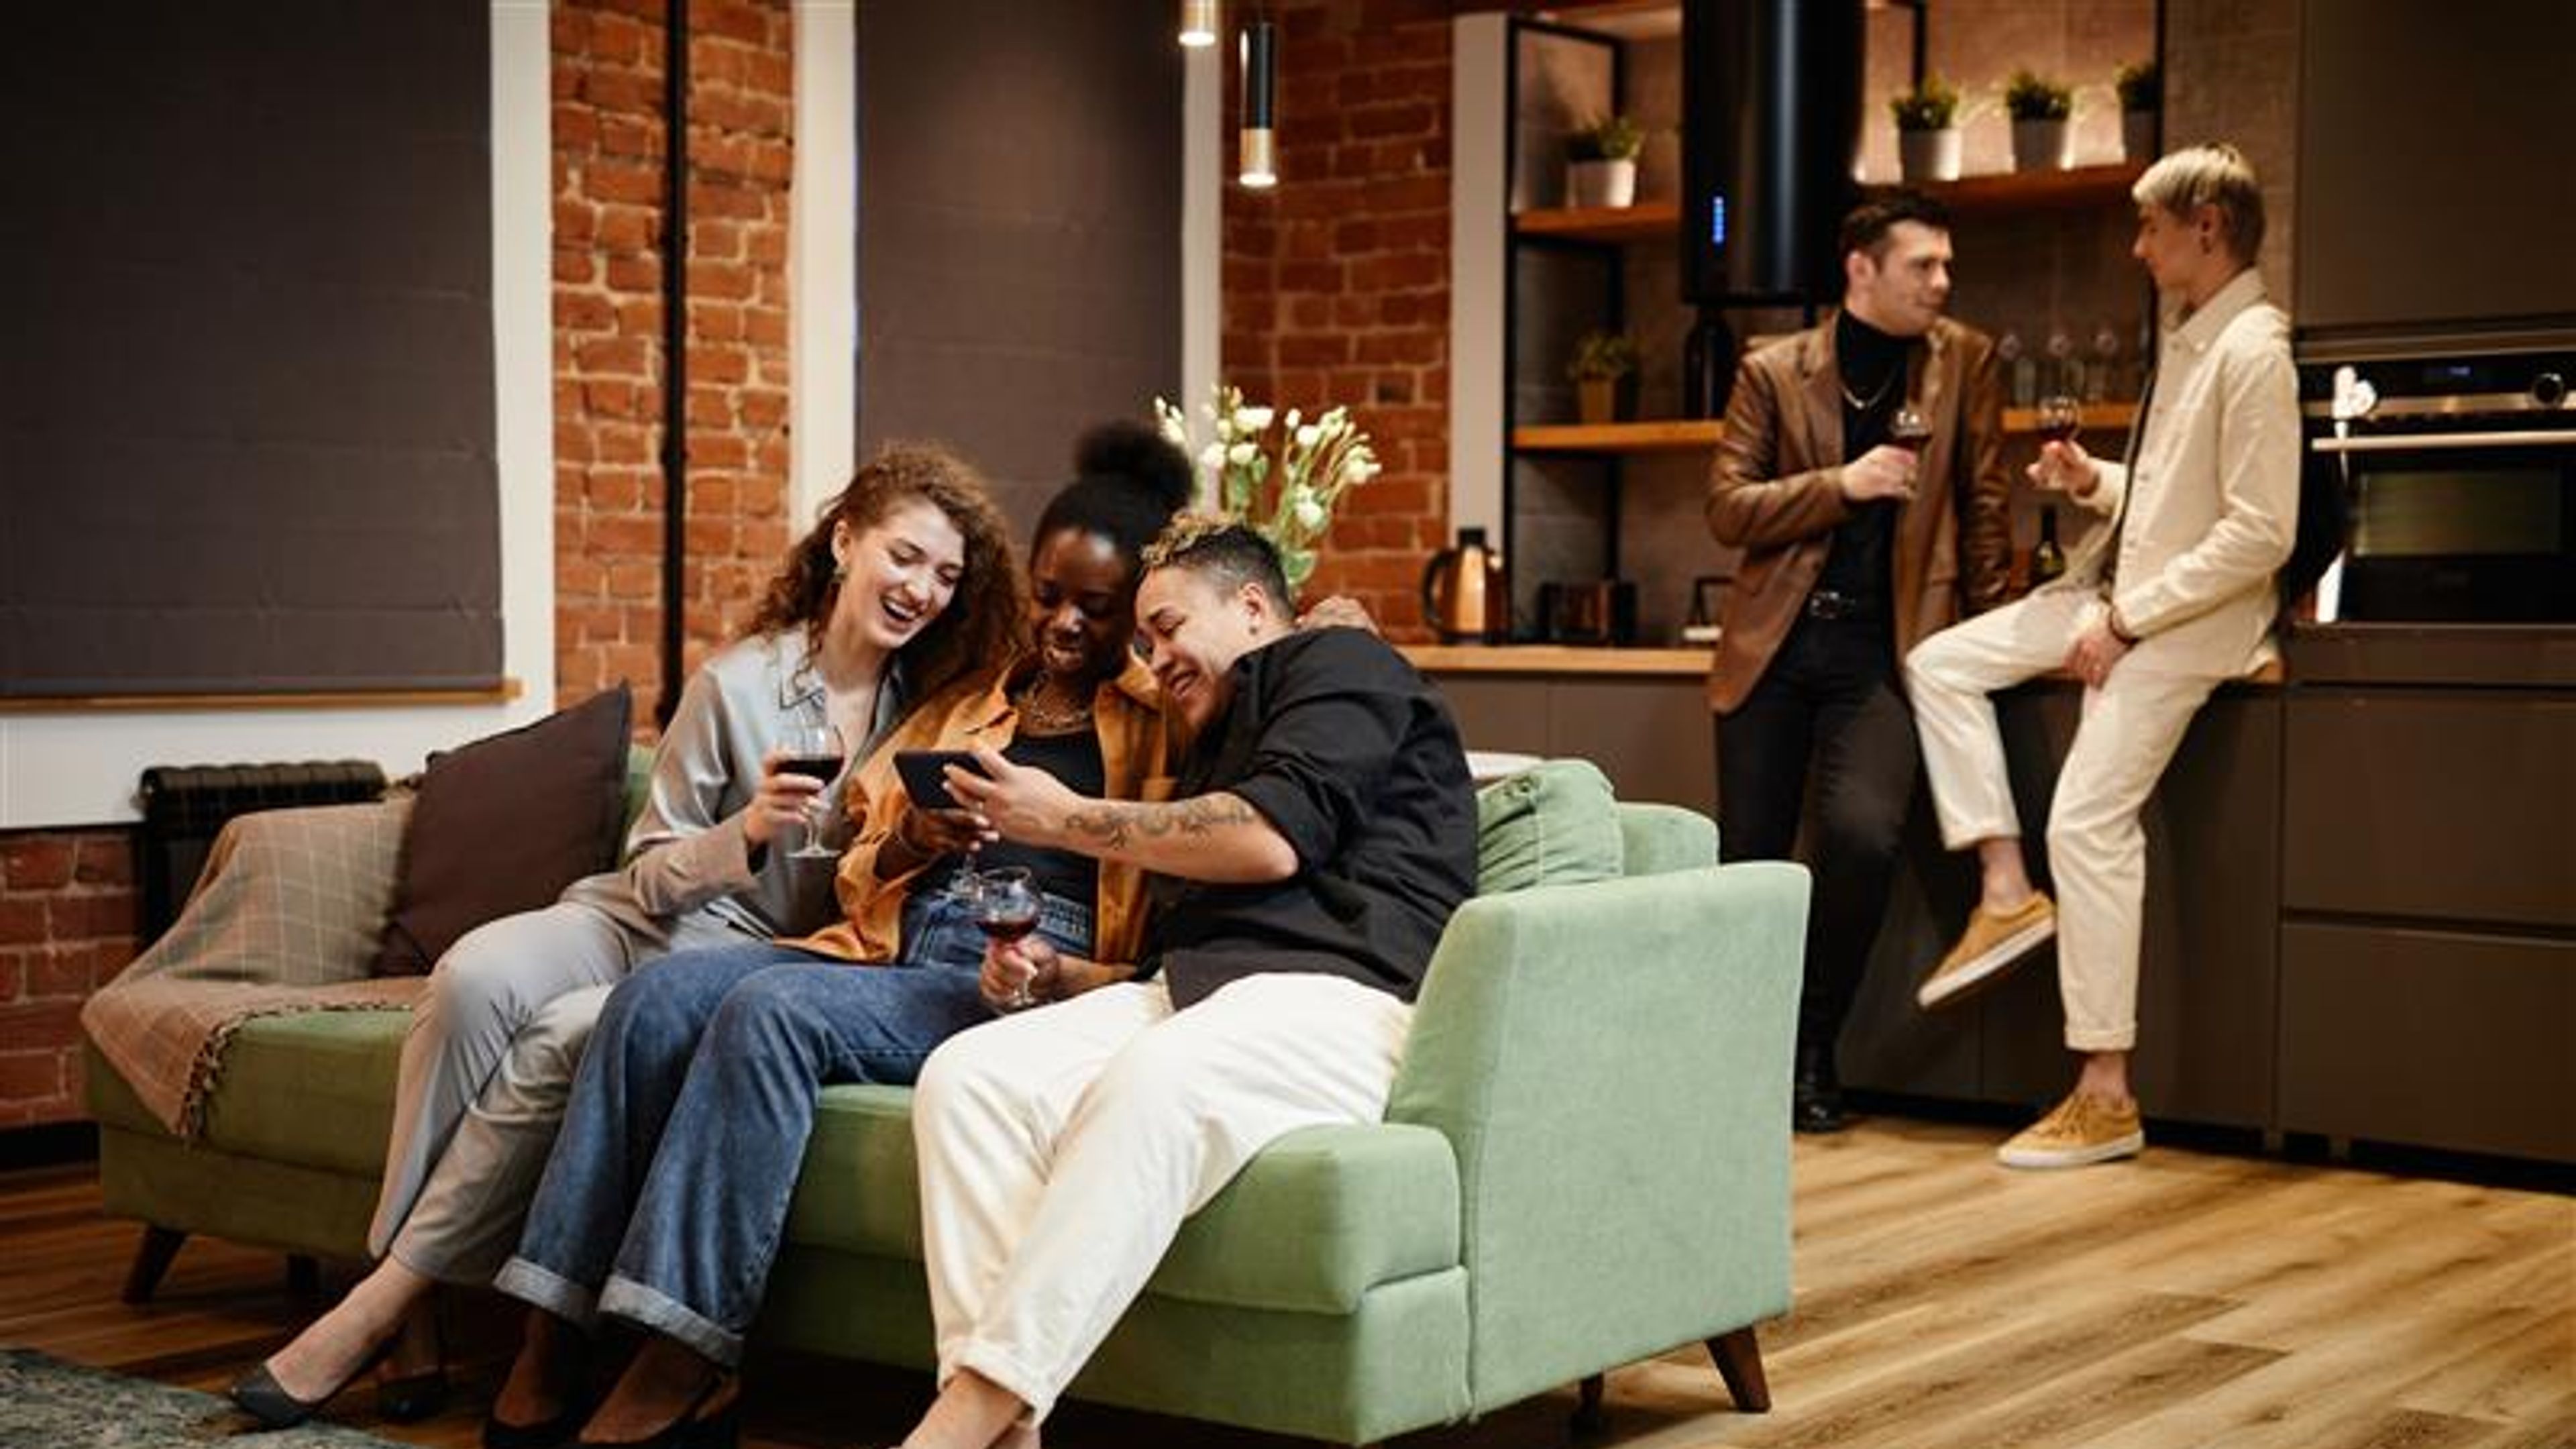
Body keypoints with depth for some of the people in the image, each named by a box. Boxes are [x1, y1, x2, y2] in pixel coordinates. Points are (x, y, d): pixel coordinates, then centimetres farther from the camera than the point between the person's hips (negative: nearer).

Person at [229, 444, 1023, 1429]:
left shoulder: (936, 707, 3)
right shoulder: (738, 682, -3)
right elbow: (650, 876, 0)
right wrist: (745, 834, -19)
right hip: (647, 920, 1)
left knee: (567, 1035, -31)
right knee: (475, 975, -31)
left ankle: (387, 1302, -23)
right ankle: (411, 1324, -27)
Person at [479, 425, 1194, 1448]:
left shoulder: (1165, 723, 14)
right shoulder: (963, 707, 27)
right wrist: (912, 841, 2)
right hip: (890, 951, 6)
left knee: (771, 1008, -30)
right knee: (656, 997, -20)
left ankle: (682, 1365, -31)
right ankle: (553, 1344, -23)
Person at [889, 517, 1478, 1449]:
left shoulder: (1338, 663, 13)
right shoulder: (1212, 749, 37)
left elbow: (1273, 839, -6)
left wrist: (1068, 820, 3)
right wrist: (1059, 976, 14)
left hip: (1340, 996, -8)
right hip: (1185, 993, 8)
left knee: (1152, 1085, -39)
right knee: (966, 1074, -20)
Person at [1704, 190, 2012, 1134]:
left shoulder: (1966, 364, 6)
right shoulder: (1773, 373, 4)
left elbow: (1984, 506, 9)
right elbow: (1727, 509, -1)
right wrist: (1842, 483, -13)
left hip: (1883, 648, -1)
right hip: (1773, 642, 1)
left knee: (1863, 835, -22)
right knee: (1748, 861, 1)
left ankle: (1813, 1056, -3)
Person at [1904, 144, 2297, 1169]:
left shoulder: (2252, 353, -18)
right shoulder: (2185, 340, 11)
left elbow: (2259, 533, -23)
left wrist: (2127, 621, -20)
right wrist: (2096, 481, 4)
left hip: (2182, 619, -10)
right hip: (2118, 591, 10)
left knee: (2089, 821, -14)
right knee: (1939, 663, 7)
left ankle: (2106, 1097, -6)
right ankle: (2006, 892, 8)